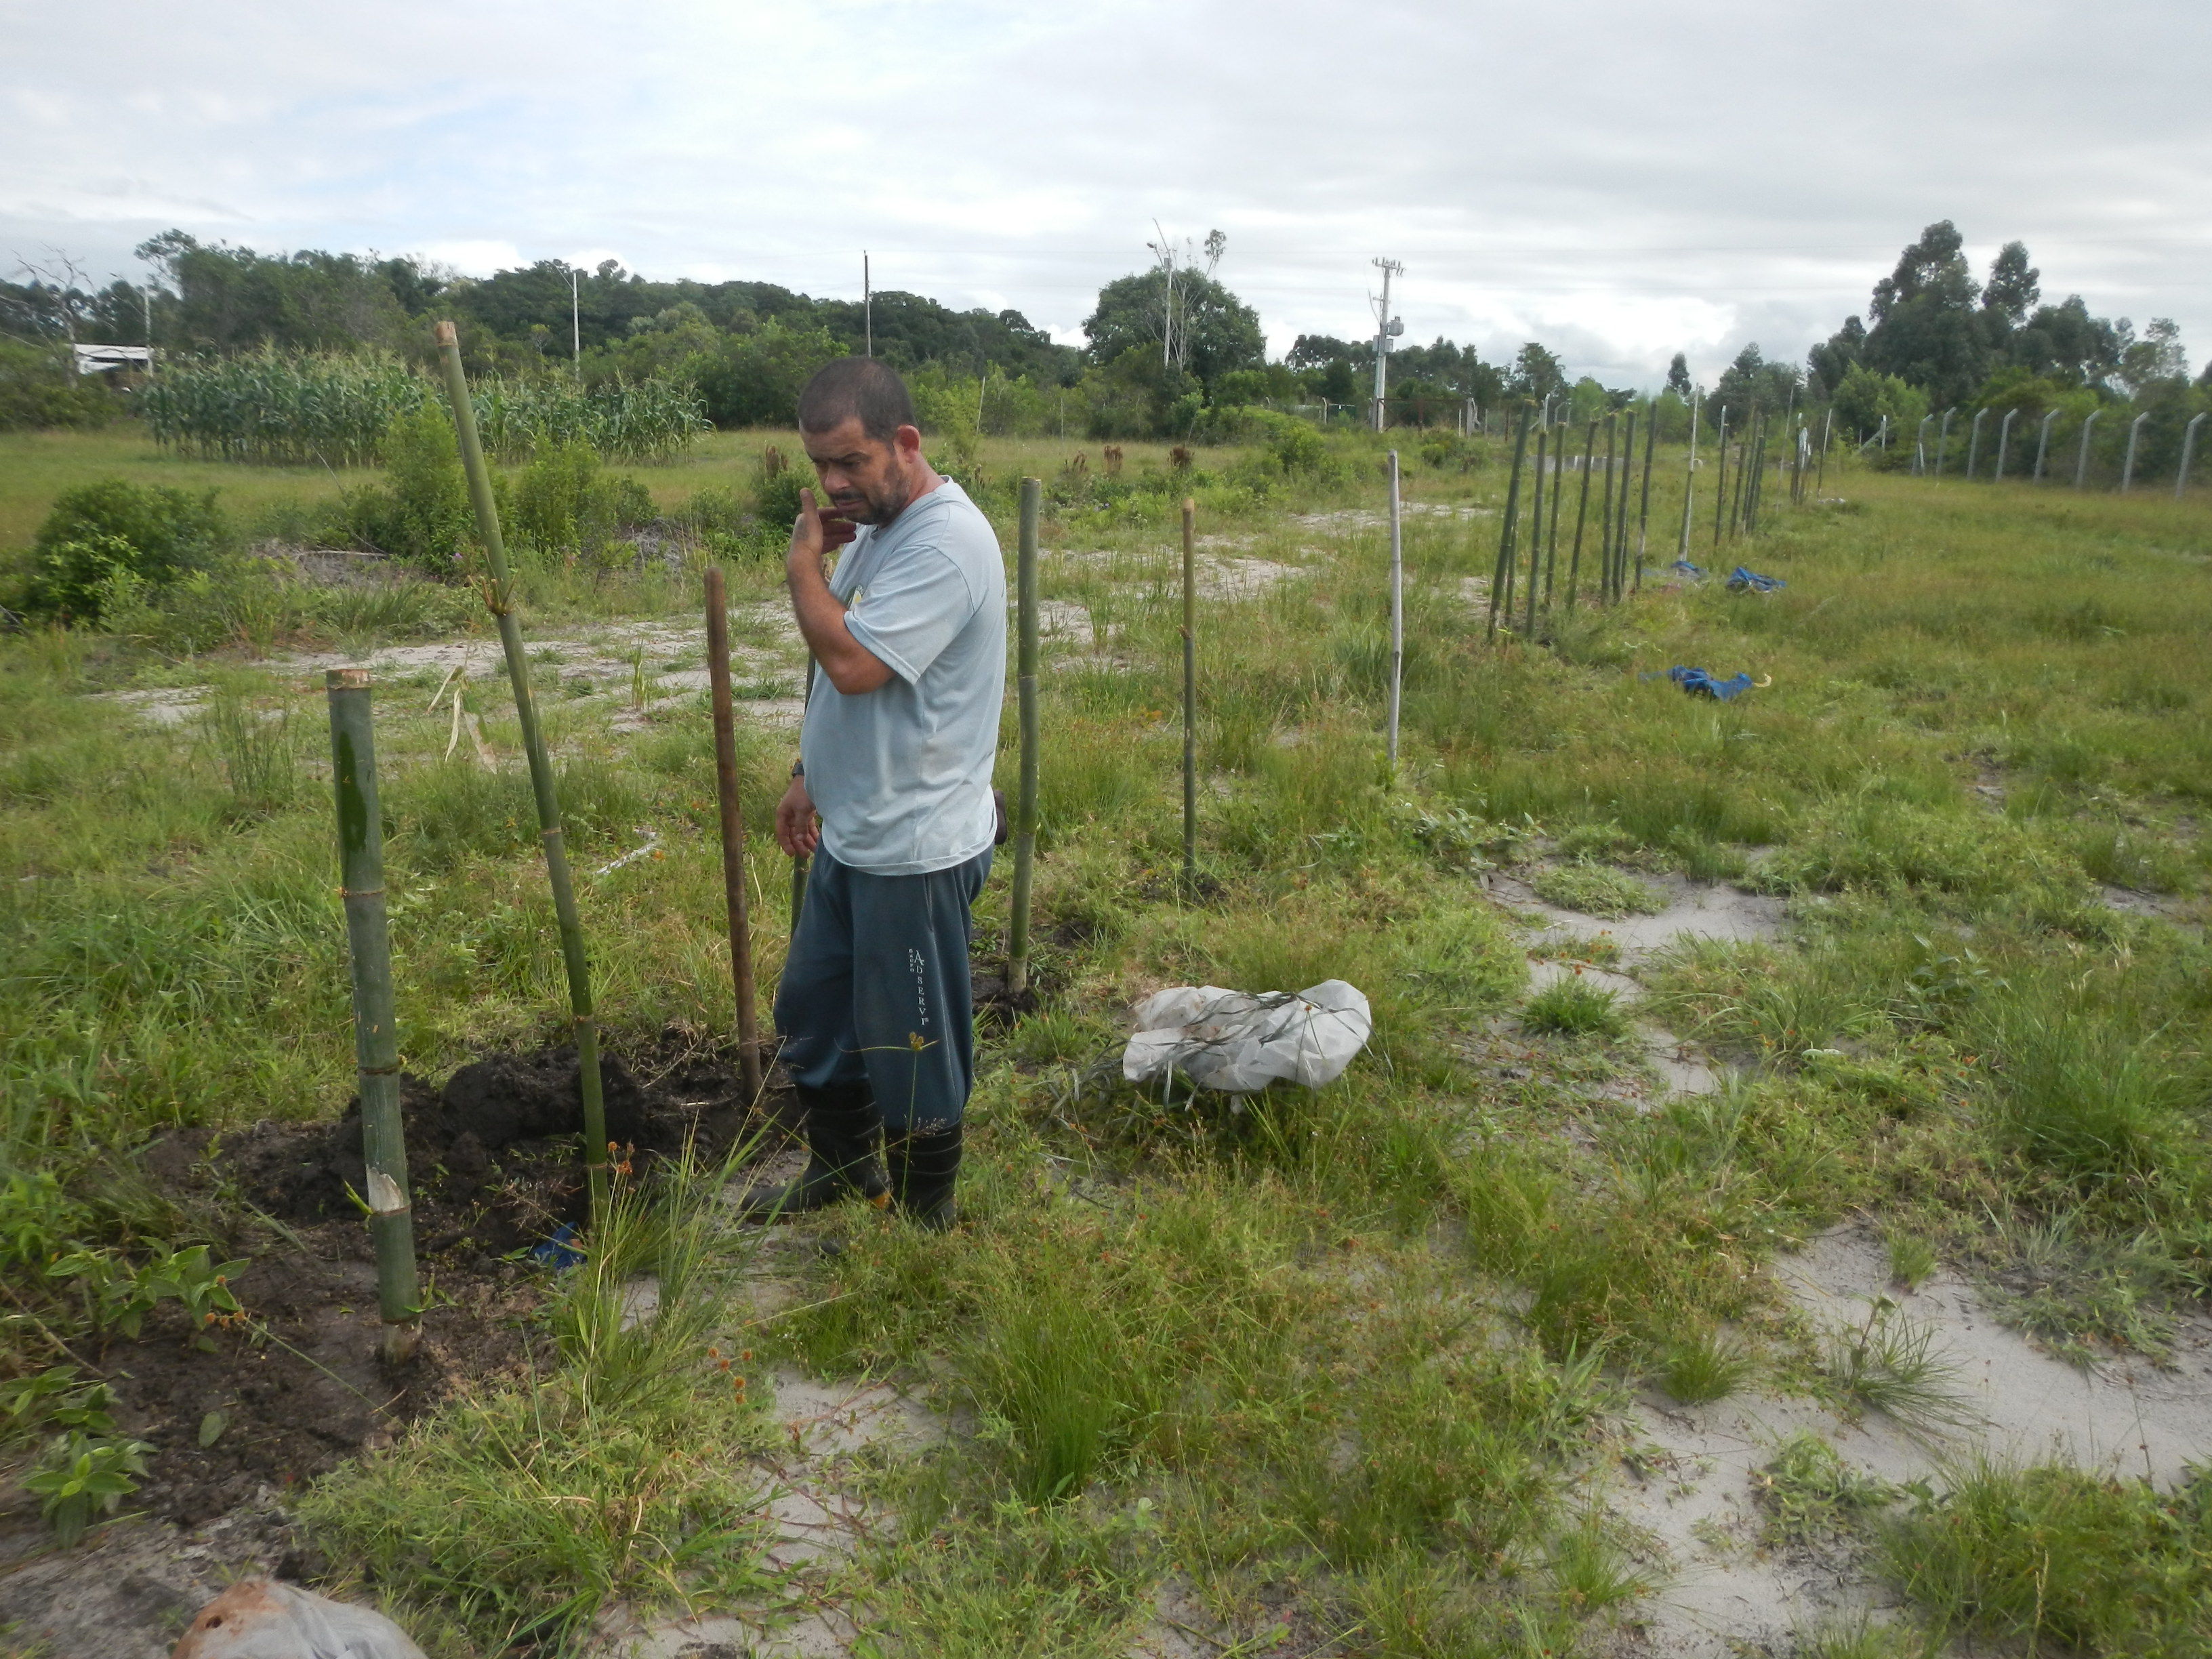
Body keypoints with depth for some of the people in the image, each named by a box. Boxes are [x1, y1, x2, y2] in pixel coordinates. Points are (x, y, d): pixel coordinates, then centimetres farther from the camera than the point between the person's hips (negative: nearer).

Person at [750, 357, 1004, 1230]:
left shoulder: (946, 544, -23)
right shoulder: (873, 526, 9)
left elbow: (854, 663, -31)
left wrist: (802, 562, -16)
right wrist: (811, 775, 18)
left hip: (915, 849, -10)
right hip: (851, 831, 10)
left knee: (912, 1044, 6)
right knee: (810, 1007, 24)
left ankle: (923, 1211, 28)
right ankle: (843, 1166, 44)